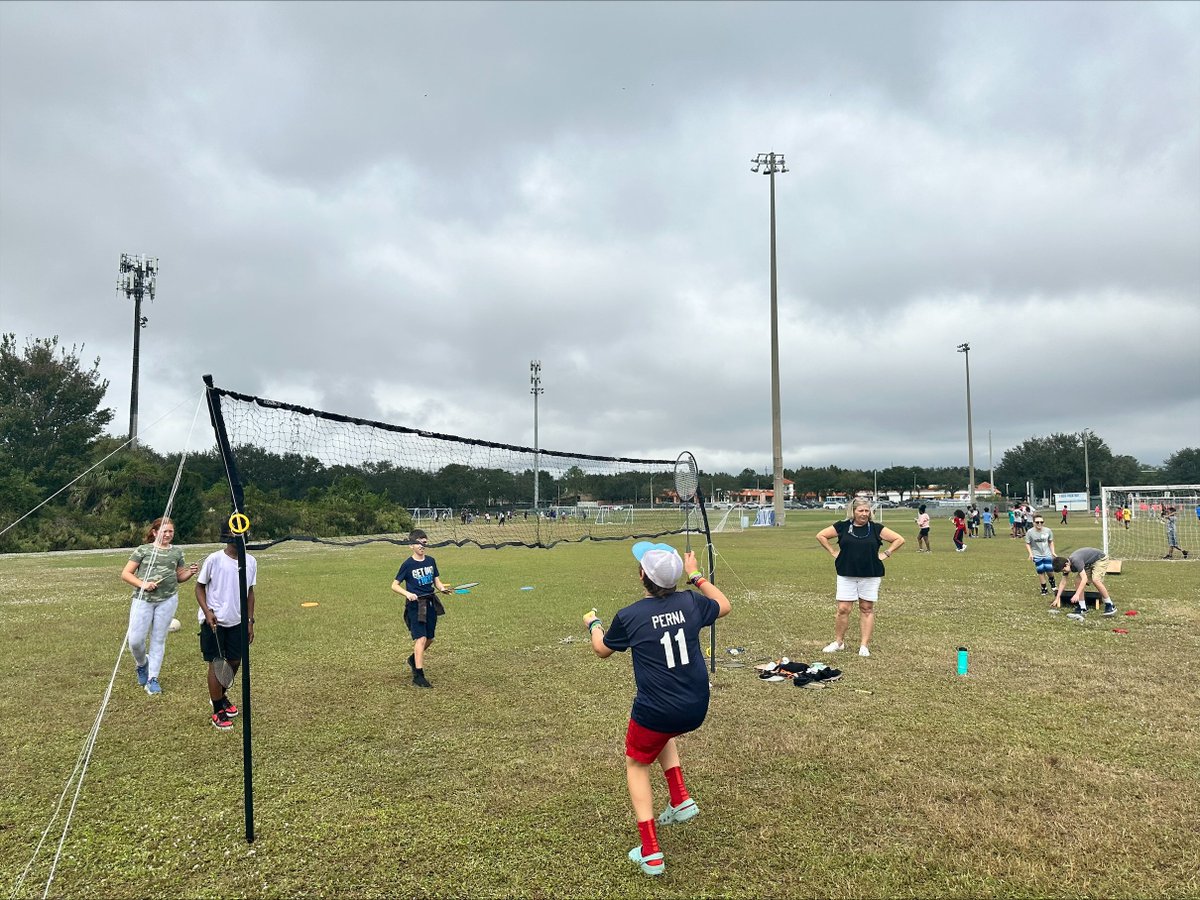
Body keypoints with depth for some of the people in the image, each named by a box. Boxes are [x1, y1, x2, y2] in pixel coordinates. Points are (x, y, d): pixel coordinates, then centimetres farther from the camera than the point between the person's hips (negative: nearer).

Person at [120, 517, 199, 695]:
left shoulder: (176, 552, 10)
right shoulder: (143, 550, 1)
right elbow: (125, 574, 0)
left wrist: (190, 572, -3)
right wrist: (142, 584, -15)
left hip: (167, 600, 2)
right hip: (143, 599, -1)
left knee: (158, 639, 5)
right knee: (135, 639, -3)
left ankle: (153, 679, 13)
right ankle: (142, 664, 29)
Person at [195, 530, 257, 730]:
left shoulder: (251, 561, 2)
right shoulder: (214, 559, -11)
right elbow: (200, 586, -4)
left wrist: (250, 621, 9)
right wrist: (207, 612, -17)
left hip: (237, 622, 5)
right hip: (214, 621, -4)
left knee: (235, 661, 12)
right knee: (216, 664, 1)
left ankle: (220, 696, 39)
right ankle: (218, 713, 11)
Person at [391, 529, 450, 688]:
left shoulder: (431, 561, 7)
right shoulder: (408, 564, -8)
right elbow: (395, 585, -4)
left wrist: (443, 588, -10)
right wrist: (407, 593, -22)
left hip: (431, 604, 6)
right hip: (415, 605, -6)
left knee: (429, 639, 13)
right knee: (421, 639, -13)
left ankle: (414, 659, 40)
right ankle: (418, 675, -7)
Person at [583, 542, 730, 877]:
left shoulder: (629, 616, -14)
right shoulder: (690, 602, -6)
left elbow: (602, 651, 7)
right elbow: (724, 606, 17)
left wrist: (593, 624, 26)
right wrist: (696, 576, 25)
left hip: (655, 713, -4)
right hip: (696, 710, 5)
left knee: (636, 765, 20)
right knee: (663, 732, 37)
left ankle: (650, 854, 13)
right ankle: (680, 800, 27)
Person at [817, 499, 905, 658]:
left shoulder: (876, 528, 1)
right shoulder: (842, 527, 0)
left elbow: (899, 540, 6)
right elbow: (820, 535, 8)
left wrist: (885, 554, 0)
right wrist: (833, 552, 2)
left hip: (871, 575, 0)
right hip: (846, 575, 0)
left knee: (867, 609, 5)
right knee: (843, 609, -1)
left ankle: (864, 645, 12)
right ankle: (838, 642, 14)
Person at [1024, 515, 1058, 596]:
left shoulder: (1048, 531, -6)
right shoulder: (1030, 532, -11)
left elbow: (1051, 542, 9)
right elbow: (1027, 544, -3)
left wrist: (1053, 552, 4)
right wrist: (1030, 554, -12)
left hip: (1047, 554, 1)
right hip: (1037, 556, -1)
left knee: (1050, 570, -6)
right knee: (1040, 571, 1)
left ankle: (1052, 583, 26)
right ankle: (1044, 588, 16)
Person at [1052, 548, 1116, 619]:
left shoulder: (1076, 561, -36)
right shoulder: (1066, 564, -10)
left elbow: (1084, 579, -41)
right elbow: (1063, 583, 0)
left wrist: (1076, 595, -47)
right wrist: (1057, 598, -3)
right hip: (1088, 564, 8)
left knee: (1095, 580, -28)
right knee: (1079, 580, -8)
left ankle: (1110, 605, -14)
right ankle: (1083, 609, -3)